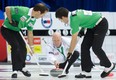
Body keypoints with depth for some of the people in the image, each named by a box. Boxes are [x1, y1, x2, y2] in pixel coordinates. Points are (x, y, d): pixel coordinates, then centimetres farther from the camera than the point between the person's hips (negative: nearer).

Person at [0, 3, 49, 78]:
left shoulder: (33, 20, -4)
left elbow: (30, 33, 4)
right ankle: (15, 70, -14)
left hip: (16, 31, 8)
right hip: (6, 29, -8)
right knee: (15, 46, -21)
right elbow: (7, 9, -28)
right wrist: (11, 21, -23)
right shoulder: (23, 11, -31)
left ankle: (22, 67, 28)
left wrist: (31, 46, 3)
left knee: (23, 47, 5)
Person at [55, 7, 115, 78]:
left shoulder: (74, 19, -26)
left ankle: (109, 66, 9)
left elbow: (74, 39, -22)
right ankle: (86, 72, 0)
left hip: (101, 24, -10)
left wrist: (69, 53, -14)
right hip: (93, 26, 10)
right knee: (84, 46, 0)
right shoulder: (73, 14, 1)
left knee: (96, 48, -15)